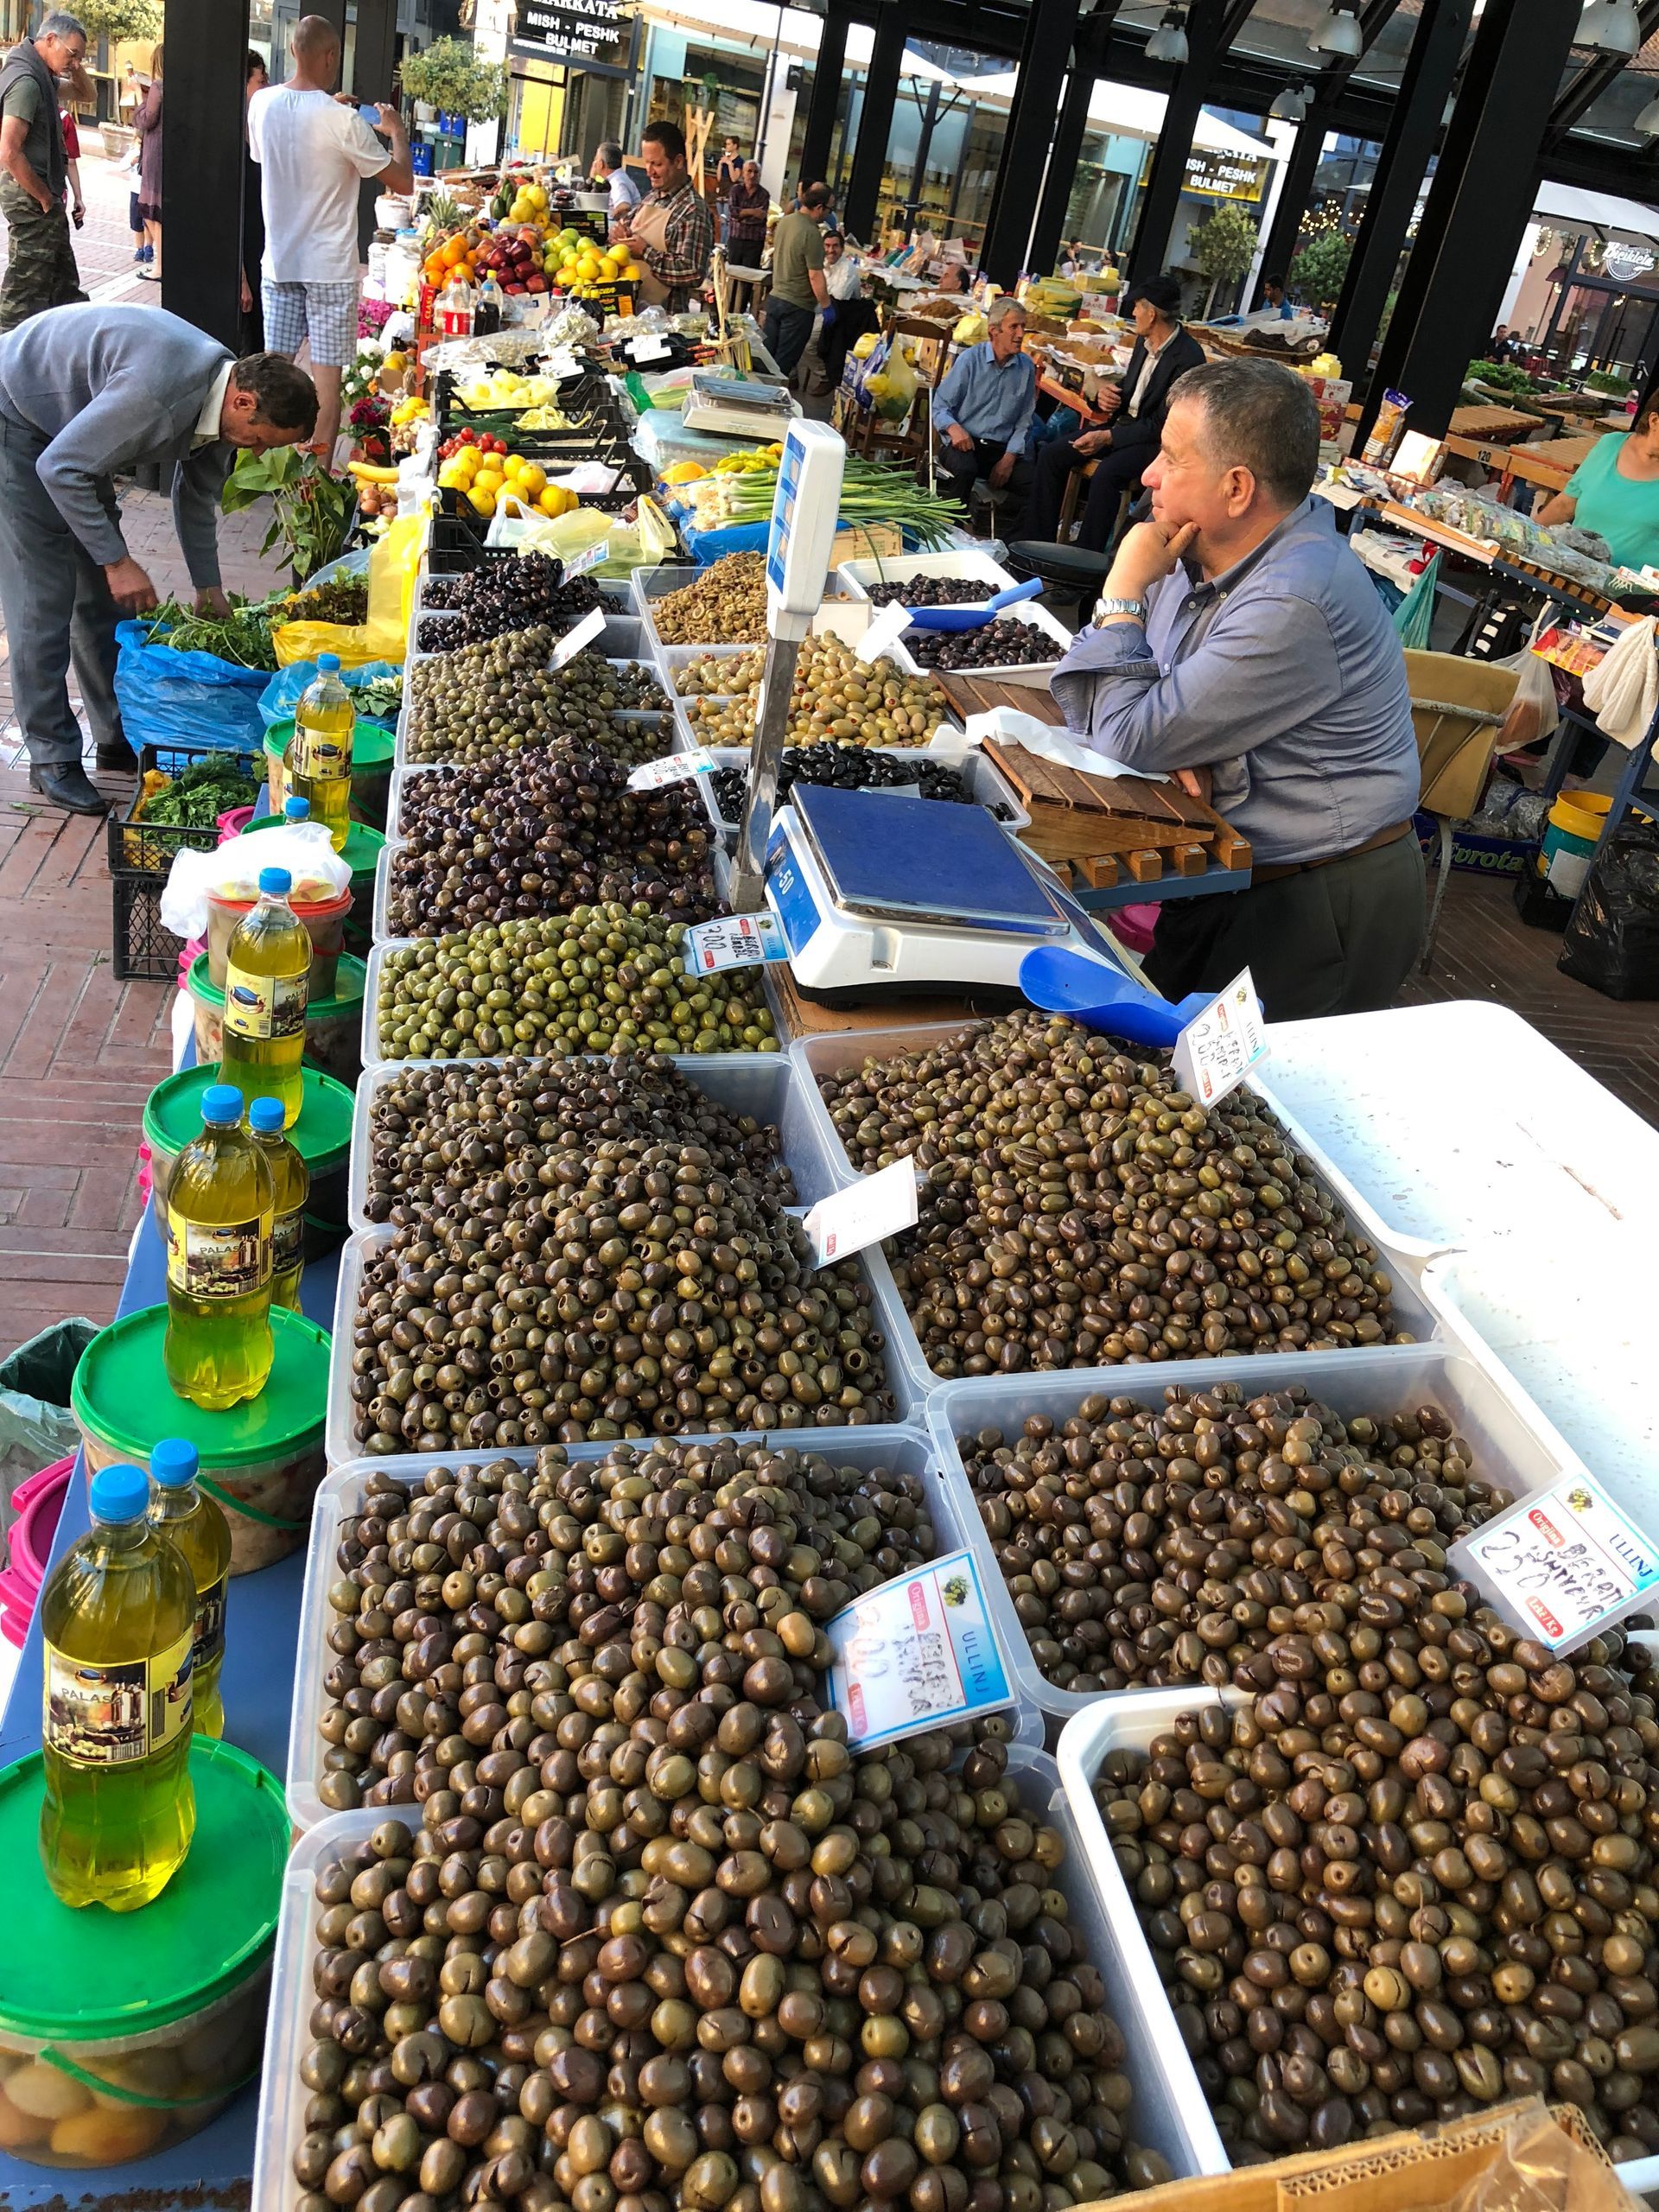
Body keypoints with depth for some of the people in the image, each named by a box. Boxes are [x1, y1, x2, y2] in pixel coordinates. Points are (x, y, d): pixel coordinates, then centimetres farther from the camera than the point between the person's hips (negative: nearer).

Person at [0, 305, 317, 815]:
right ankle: (51, 758, -1)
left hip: (74, 424, 9)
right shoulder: (157, 392, -38)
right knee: (43, 599, -9)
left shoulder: (219, 396, -8)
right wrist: (117, 560, -28)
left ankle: (119, 735, 20)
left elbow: (196, 494, 9)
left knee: (104, 596, 9)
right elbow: (60, 468, -30)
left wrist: (209, 588, 15)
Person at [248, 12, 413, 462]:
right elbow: (403, 182, -10)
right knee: (327, 374, -1)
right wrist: (396, 131, 9)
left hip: (278, 261, 6)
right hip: (329, 267, -5)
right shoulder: (342, 121, -16)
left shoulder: (262, 103, 1)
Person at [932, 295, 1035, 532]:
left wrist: (1009, 458, -3)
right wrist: (954, 428, -21)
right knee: (965, 468, -39)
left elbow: (1024, 422, 13)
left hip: (1002, 449, 3)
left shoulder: (1026, 368, 11)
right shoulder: (970, 359, 1)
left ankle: (1005, 537, -8)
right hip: (965, 442, -3)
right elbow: (940, 406, 1)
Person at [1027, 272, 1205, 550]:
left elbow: (1162, 425, -20)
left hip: (1156, 441, -9)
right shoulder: (1145, 341, 5)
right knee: (1051, 455, -5)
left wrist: (1108, 438, -22)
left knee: (1106, 475, -36)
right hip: (1124, 424, 9)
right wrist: (1109, 392, -2)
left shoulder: (1188, 358, -19)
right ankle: (1041, 541, 0)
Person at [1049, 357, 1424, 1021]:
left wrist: (1123, 594, -13)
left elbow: (1128, 742, -23)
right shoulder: (1209, 551, 2)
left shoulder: (1291, 606, -26)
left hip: (1316, 910, -8)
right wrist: (1165, 734, -14)